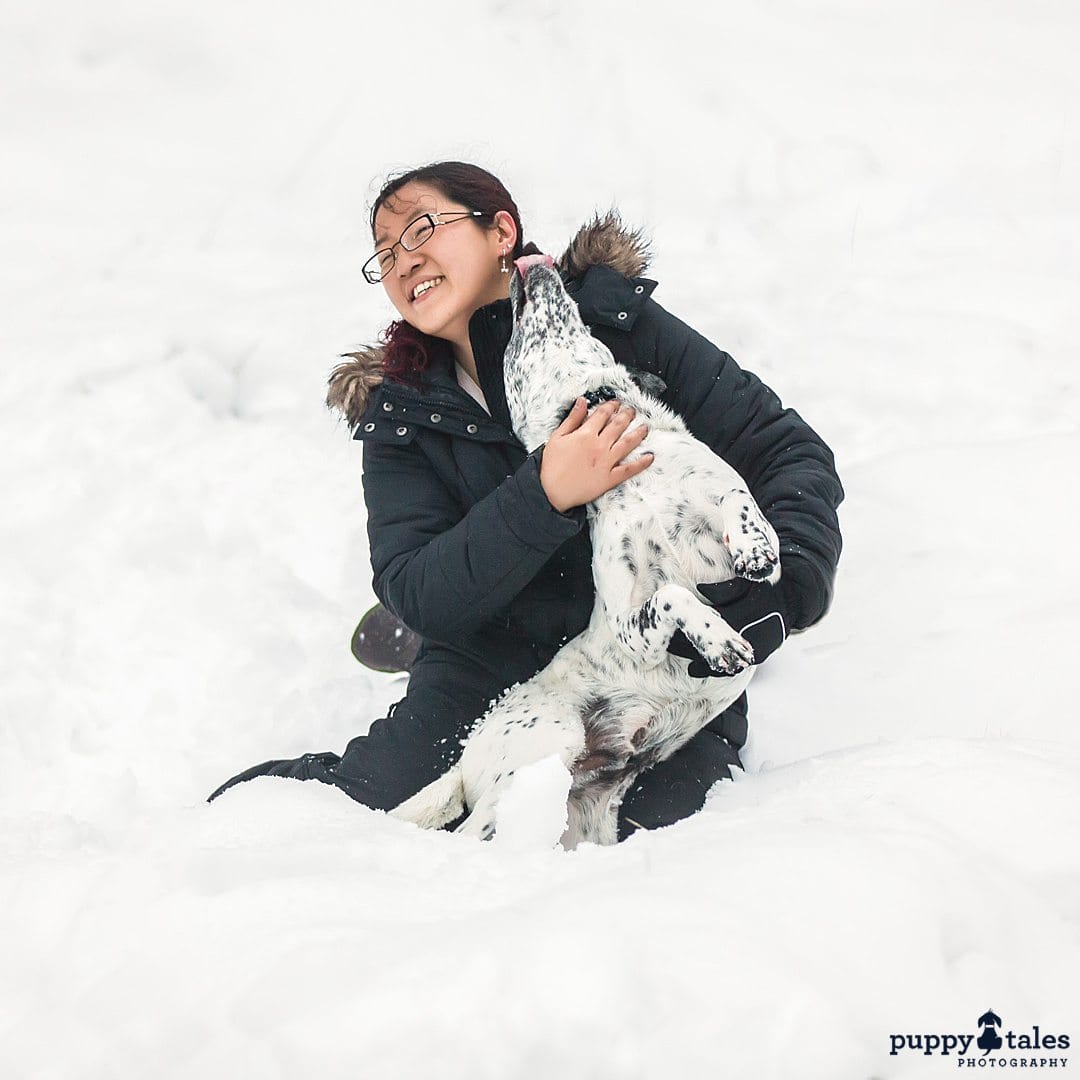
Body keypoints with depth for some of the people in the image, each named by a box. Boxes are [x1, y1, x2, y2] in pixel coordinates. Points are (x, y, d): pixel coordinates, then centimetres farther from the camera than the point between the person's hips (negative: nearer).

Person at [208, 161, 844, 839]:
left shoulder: (615, 321, -1)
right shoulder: (400, 419, 5)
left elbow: (791, 452, -1)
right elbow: (418, 597, -9)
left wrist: (787, 583, -21)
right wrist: (544, 497, -24)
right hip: (489, 678, 2)